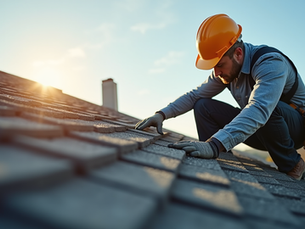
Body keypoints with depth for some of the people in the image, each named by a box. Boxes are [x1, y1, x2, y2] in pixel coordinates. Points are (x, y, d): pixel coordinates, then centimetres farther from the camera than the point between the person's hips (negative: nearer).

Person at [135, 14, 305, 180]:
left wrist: (214, 145, -57)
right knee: (203, 106, -10)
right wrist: (162, 114, -19)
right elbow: (194, 95, -3)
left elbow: (258, 110, -46)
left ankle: (291, 166, -15)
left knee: (270, 108, -41)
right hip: (256, 126, 5)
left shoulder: (271, 63, -29)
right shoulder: (226, 69, -6)